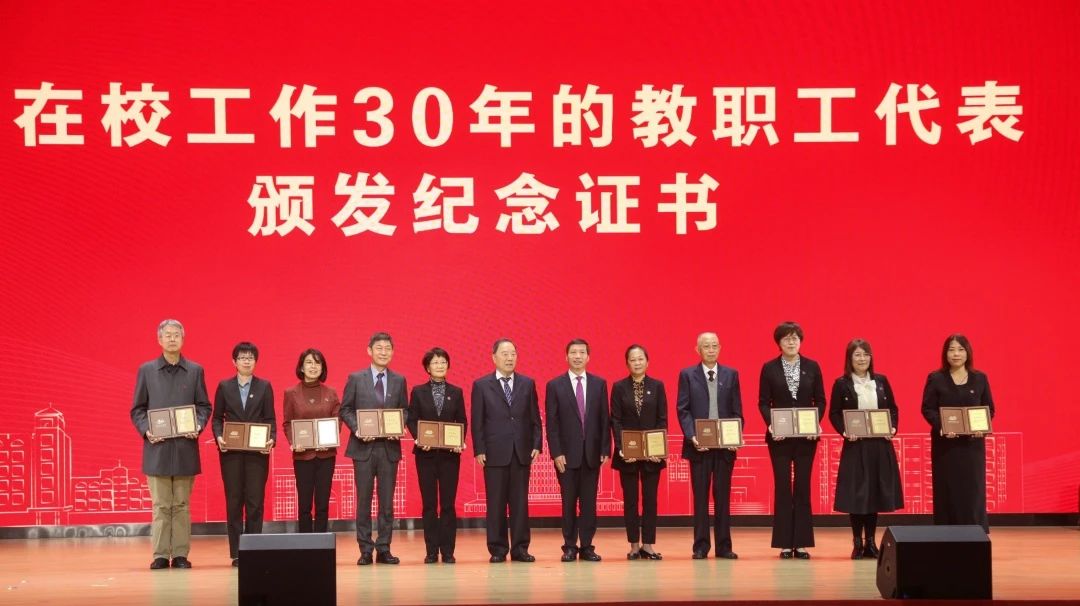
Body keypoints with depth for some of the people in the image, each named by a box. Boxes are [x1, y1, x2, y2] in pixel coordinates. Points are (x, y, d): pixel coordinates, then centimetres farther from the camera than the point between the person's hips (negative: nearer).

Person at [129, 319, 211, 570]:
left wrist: (198, 426, -10)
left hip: (185, 447, 1)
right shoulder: (146, 371, 6)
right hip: (157, 447, -1)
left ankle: (181, 554, 8)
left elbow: (204, 406, 8)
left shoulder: (195, 371, 8)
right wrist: (145, 430, -10)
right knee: (161, 505, 1)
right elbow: (137, 409, 6)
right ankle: (160, 555, 4)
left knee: (181, 505, 5)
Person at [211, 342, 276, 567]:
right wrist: (218, 437, -11)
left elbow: (270, 419, 5)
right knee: (234, 501, 1)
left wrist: (271, 439, -12)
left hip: (257, 451, 0)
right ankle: (236, 553, 5)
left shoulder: (264, 387, 7)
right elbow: (217, 418, 8)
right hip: (231, 451, 0)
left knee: (255, 501, -3)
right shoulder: (224, 387, 8)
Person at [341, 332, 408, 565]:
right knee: (364, 500, 1)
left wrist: (399, 428, -8)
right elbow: (345, 409, 4)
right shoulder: (356, 379, 3)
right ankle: (365, 550, 6)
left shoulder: (399, 381, 9)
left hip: (389, 447, 2)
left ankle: (384, 549, 9)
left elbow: (404, 410, 12)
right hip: (364, 447, -2)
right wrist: (356, 429, -12)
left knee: (387, 500, 3)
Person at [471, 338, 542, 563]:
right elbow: (477, 421, 2)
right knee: (496, 503, 1)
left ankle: (520, 548, 9)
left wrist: (536, 445, 1)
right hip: (495, 452, -2)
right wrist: (479, 450, -5)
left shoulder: (528, 384, 10)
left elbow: (534, 418, 10)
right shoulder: (481, 385, 3)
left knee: (520, 502, 4)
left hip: (521, 452, 2)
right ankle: (497, 549, 7)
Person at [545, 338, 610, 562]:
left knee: (589, 501, 4)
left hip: (592, 453, 2)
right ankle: (570, 546, 9)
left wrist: (605, 450, 0)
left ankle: (587, 546, 9)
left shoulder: (599, 384, 7)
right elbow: (552, 423, -2)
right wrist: (556, 453, -9)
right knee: (569, 502, 2)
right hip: (567, 454, -2)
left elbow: (604, 420, 6)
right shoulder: (555, 385, 1)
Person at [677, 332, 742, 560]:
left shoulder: (731, 374, 9)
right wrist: (691, 436, -13)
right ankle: (701, 546, 7)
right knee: (700, 496, 2)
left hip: (725, 444, 1)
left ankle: (723, 546, 9)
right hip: (699, 445, -1)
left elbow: (737, 410, 7)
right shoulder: (687, 375, 4)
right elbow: (682, 409, -1)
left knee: (723, 496, 4)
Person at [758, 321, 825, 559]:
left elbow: (820, 400, 6)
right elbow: (763, 402, 1)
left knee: (803, 487, 3)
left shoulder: (812, 367, 4)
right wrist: (770, 424, -15)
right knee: (782, 487, 1)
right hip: (779, 436, -1)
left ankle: (801, 543, 7)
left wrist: (817, 423, -10)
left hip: (806, 435, 1)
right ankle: (785, 544, 5)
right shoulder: (769, 368, 1)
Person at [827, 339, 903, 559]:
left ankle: (871, 541, 15)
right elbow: (834, 414, -1)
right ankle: (857, 543, 7)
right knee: (856, 492, -3)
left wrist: (892, 428, -4)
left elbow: (893, 409, 12)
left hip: (880, 444, 3)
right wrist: (844, 432, -16)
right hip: (855, 446, -3)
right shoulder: (842, 384, -1)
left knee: (876, 491, 6)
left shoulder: (881, 381, 8)